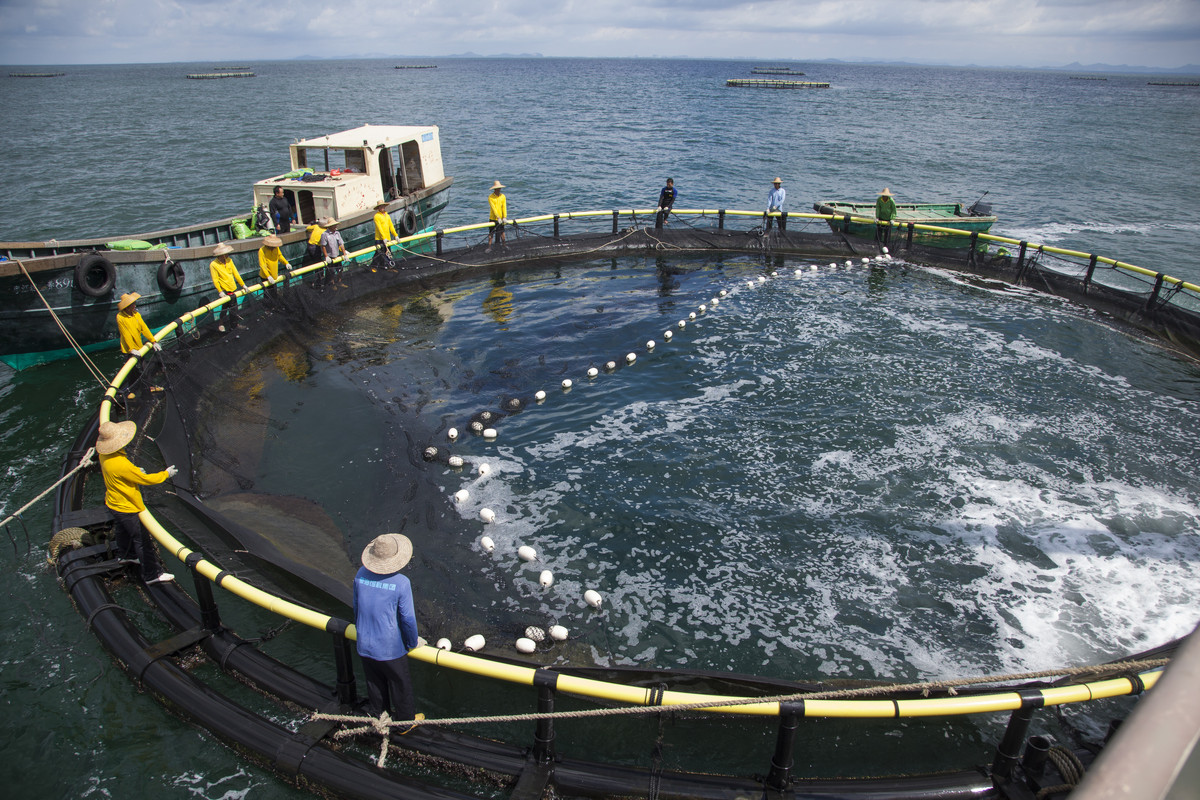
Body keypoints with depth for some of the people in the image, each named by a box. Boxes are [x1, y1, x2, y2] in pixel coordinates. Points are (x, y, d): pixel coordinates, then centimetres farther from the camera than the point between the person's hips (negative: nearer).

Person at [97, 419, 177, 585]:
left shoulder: (104, 455, -9)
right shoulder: (121, 464, -38)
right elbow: (145, 479, -25)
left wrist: (136, 471, 10)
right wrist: (166, 474, -12)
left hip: (113, 503, 10)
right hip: (127, 508, -9)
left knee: (124, 531, 33)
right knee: (142, 539, 1)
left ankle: (124, 555, 57)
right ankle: (152, 574, 10)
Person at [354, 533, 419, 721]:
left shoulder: (361, 575, -9)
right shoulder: (401, 583, -23)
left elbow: (356, 608, 5)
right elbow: (408, 619, -16)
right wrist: (412, 643, 2)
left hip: (365, 647, 4)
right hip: (391, 649, -4)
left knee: (375, 684, 25)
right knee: (400, 686, 19)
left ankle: (379, 715, 45)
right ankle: (405, 720, 37)